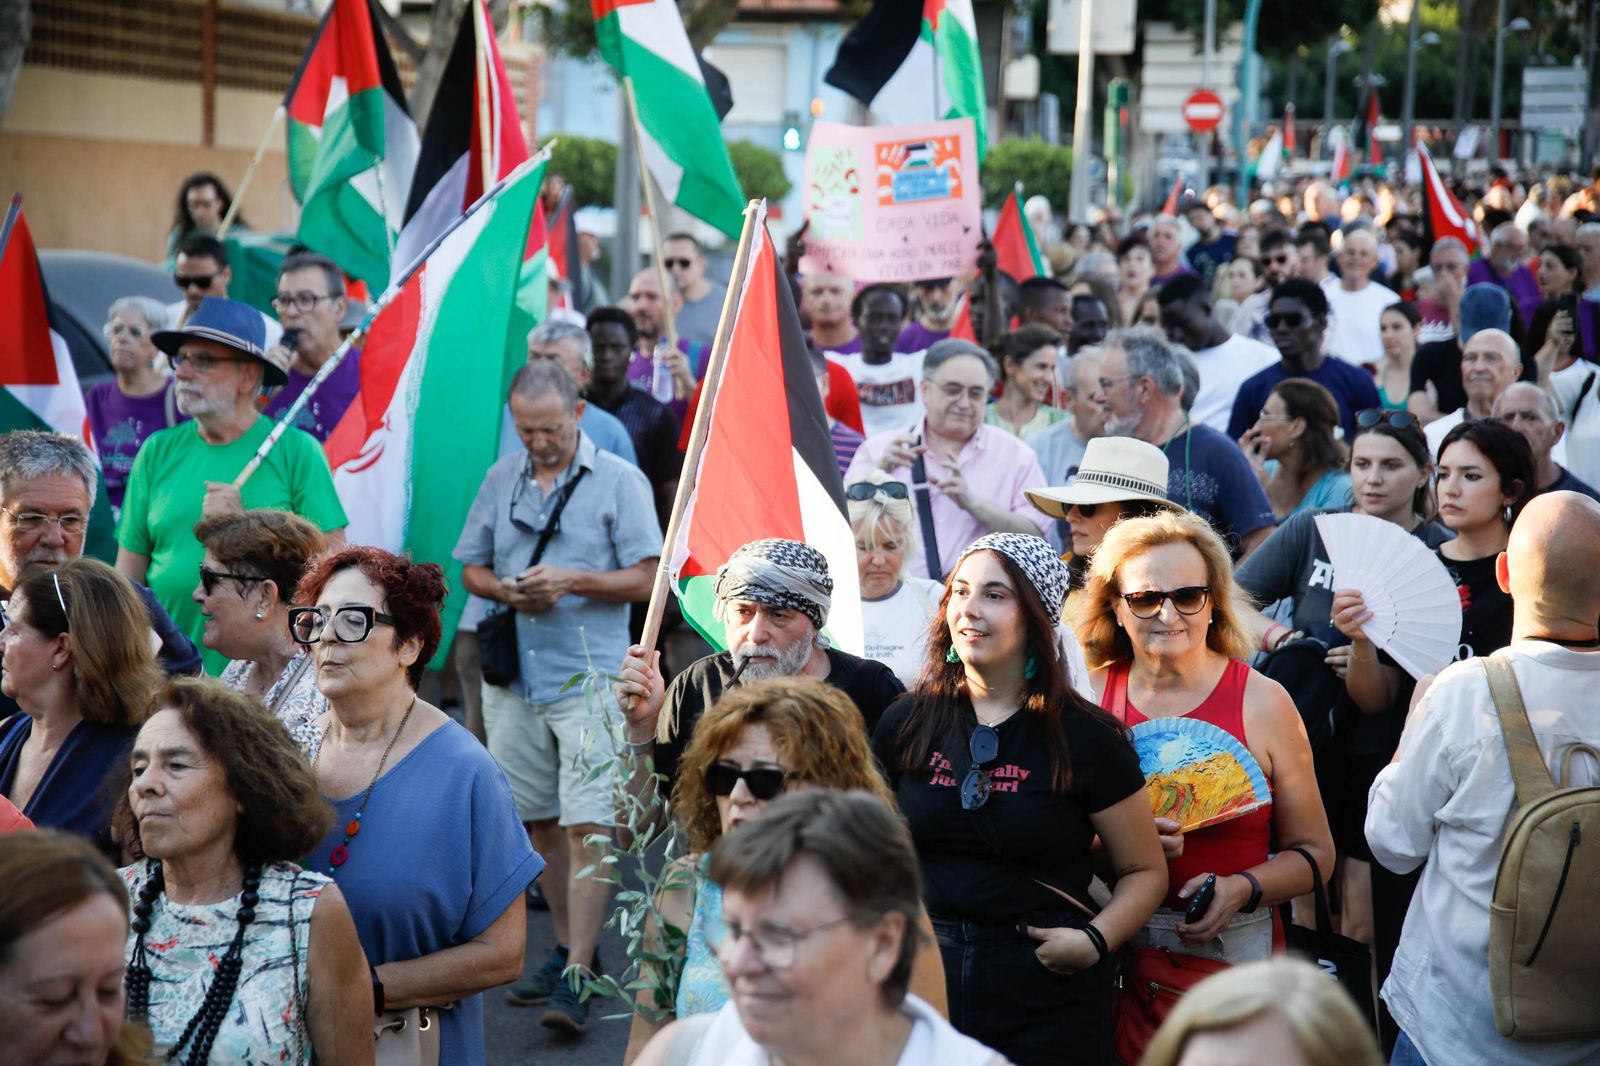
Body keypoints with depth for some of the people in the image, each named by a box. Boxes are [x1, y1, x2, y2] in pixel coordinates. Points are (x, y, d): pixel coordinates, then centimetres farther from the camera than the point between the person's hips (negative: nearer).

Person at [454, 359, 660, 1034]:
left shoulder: (619, 481, -2)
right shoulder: (501, 479, 11)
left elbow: (647, 579, -5)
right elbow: (471, 568, 16)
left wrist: (573, 580, -17)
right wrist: (507, 591, -5)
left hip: (590, 677, -5)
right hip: (514, 676, 5)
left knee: (585, 826, -11)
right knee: (541, 822, 13)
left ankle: (576, 982, -10)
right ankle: (570, 949, 27)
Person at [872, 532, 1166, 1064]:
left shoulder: (1086, 738, -4)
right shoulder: (906, 722, 3)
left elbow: (1144, 871, 1)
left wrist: (1096, 940, -15)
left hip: (1047, 995, -2)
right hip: (923, 976, 2)